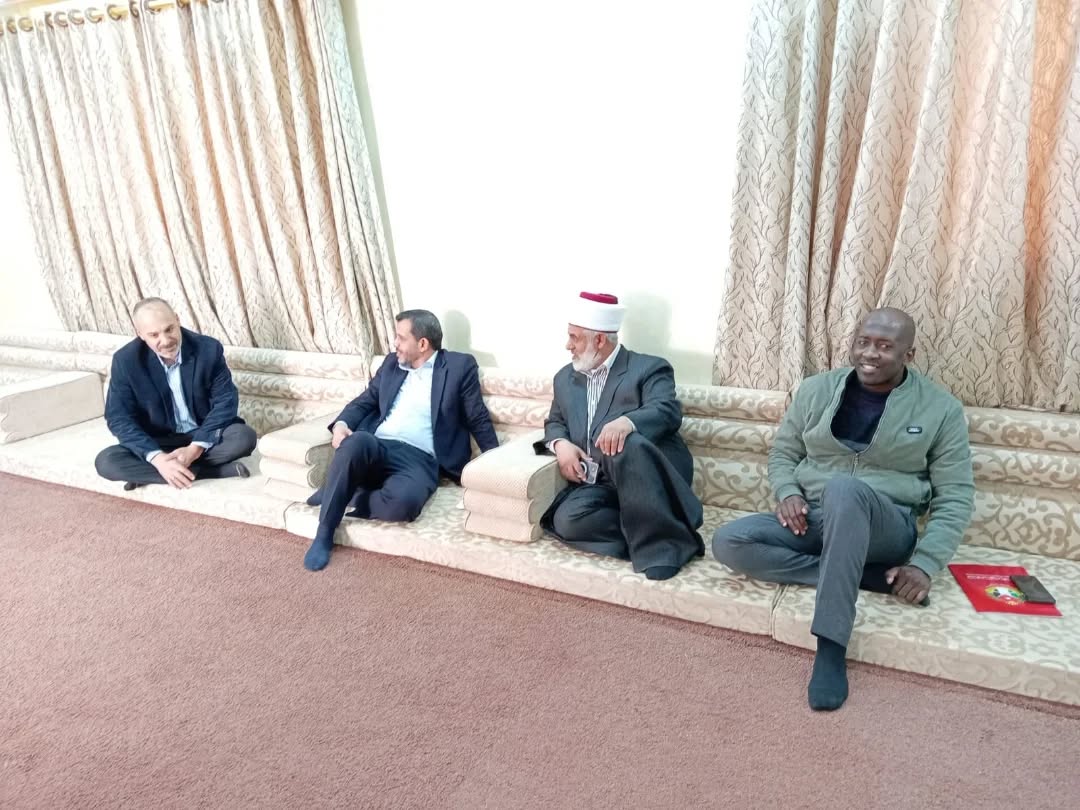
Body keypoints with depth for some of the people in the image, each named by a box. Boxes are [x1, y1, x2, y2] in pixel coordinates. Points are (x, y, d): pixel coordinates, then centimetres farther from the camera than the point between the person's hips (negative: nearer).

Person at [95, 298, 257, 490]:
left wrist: (196, 448, -25)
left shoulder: (208, 349, -15)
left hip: (205, 436, -1)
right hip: (158, 443, 1)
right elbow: (119, 418, -13)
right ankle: (217, 470, -26)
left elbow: (226, 401, -13)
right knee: (106, 461, -25)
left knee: (244, 436, -30)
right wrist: (157, 458, -29)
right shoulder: (126, 360, -13)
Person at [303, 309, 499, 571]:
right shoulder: (392, 362, 19)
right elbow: (365, 401, 23)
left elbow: (478, 420, 6)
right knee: (357, 440, -34)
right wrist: (342, 423, 1)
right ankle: (324, 533, -19)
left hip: (419, 459, -3)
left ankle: (348, 496, -5)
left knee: (402, 502, -37)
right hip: (374, 448, 4)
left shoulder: (460, 365, 5)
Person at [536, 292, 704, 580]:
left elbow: (668, 412, -13)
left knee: (625, 445, -38)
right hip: (596, 483, 4)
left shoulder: (649, 368, 2)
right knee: (567, 520, -27)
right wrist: (560, 444, -3)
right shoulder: (566, 377, 20)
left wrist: (628, 421, -36)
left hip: (649, 476, -4)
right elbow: (555, 422, 23)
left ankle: (659, 542, -29)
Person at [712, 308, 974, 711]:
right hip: (811, 520, 4)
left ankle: (831, 647, -36)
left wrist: (923, 565, -14)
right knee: (728, 542, -23)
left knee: (845, 489, -40)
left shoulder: (940, 408, 0)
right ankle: (870, 576, -20)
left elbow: (955, 497, -1)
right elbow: (782, 453, 13)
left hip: (885, 528, -3)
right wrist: (787, 493, -10)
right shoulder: (816, 389, 5)